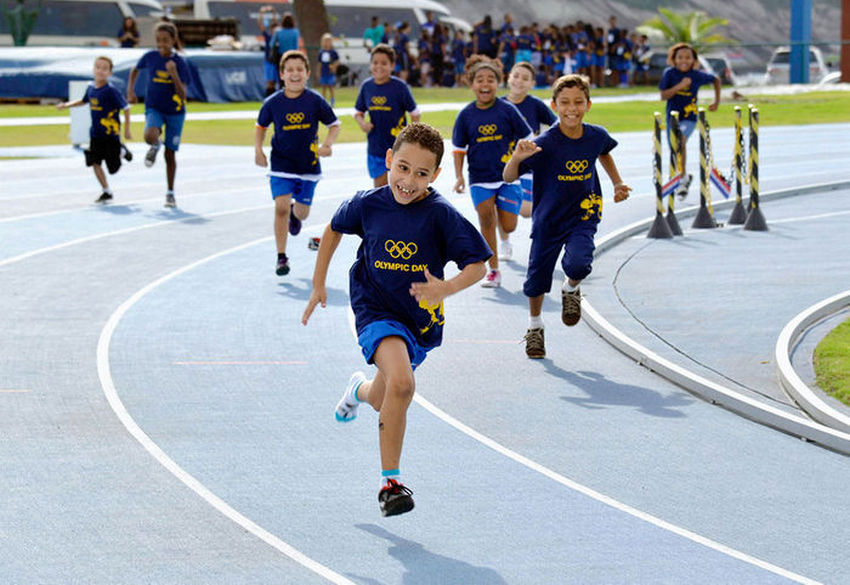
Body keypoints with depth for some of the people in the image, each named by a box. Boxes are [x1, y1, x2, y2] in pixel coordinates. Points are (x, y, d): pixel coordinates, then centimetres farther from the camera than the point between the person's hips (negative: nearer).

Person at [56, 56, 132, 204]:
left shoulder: (111, 90, -18)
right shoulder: (91, 88, 2)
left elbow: (126, 107, -13)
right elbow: (84, 101, 24)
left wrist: (127, 130, -11)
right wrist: (66, 105, 18)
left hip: (111, 134, -5)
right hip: (96, 134, 5)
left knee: (113, 167, 0)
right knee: (95, 163, -2)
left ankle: (122, 153, 33)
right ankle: (107, 192, 10)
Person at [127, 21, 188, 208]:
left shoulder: (180, 63, -13)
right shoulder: (150, 57, -7)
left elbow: (182, 95, -19)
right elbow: (135, 70, 16)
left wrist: (174, 74, -32)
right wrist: (130, 91, 5)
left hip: (175, 112, -1)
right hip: (154, 108, 1)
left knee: (170, 154, 6)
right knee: (150, 136, -31)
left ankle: (170, 193, 23)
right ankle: (155, 146, 7)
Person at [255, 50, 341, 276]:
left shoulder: (315, 101, -9)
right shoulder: (272, 103, -7)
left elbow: (334, 124, 1)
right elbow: (261, 126, 10)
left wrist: (327, 144, -16)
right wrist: (258, 150, -3)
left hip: (308, 164, 1)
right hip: (281, 164, -1)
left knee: (302, 212, 12)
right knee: (281, 208, -14)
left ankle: (295, 213, 53)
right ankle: (281, 257, -4)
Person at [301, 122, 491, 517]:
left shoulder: (441, 215, -17)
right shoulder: (368, 204, -10)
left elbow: (476, 265, -14)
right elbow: (334, 229, 11)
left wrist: (446, 288, -33)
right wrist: (318, 285, 15)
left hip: (420, 319, 2)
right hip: (376, 310, -2)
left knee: (386, 403, 18)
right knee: (401, 384, -28)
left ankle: (361, 390, 57)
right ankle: (391, 481, -16)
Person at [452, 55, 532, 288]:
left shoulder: (507, 110, -6)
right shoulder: (466, 115, -1)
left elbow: (528, 139, 3)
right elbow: (459, 148, 7)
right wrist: (459, 176, -1)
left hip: (508, 177, -1)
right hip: (480, 179, 1)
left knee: (508, 227, -5)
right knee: (486, 219, -13)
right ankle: (493, 270, -2)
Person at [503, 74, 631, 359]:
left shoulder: (596, 136, -9)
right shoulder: (544, 144, -22)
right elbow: (509, 177, -27)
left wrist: (618, 183, 11)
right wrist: (517, 158, -46)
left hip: (584, 215, 1)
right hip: (549, 218, -1)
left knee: (577, 264, -26)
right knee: (538, 278, 10)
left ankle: (571, 290, 12)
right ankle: (534, 327, 39)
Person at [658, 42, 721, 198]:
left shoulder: (697, 75, -8)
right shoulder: (669, 73, -8)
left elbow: (716, 79, 11)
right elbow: (663, 96, -13)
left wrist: (717, 101, 9)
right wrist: (679, 86, -26)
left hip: (689, 118, -2)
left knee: (681, 140, -32)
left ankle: (684, 176, -21)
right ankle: (684, 180, 38)